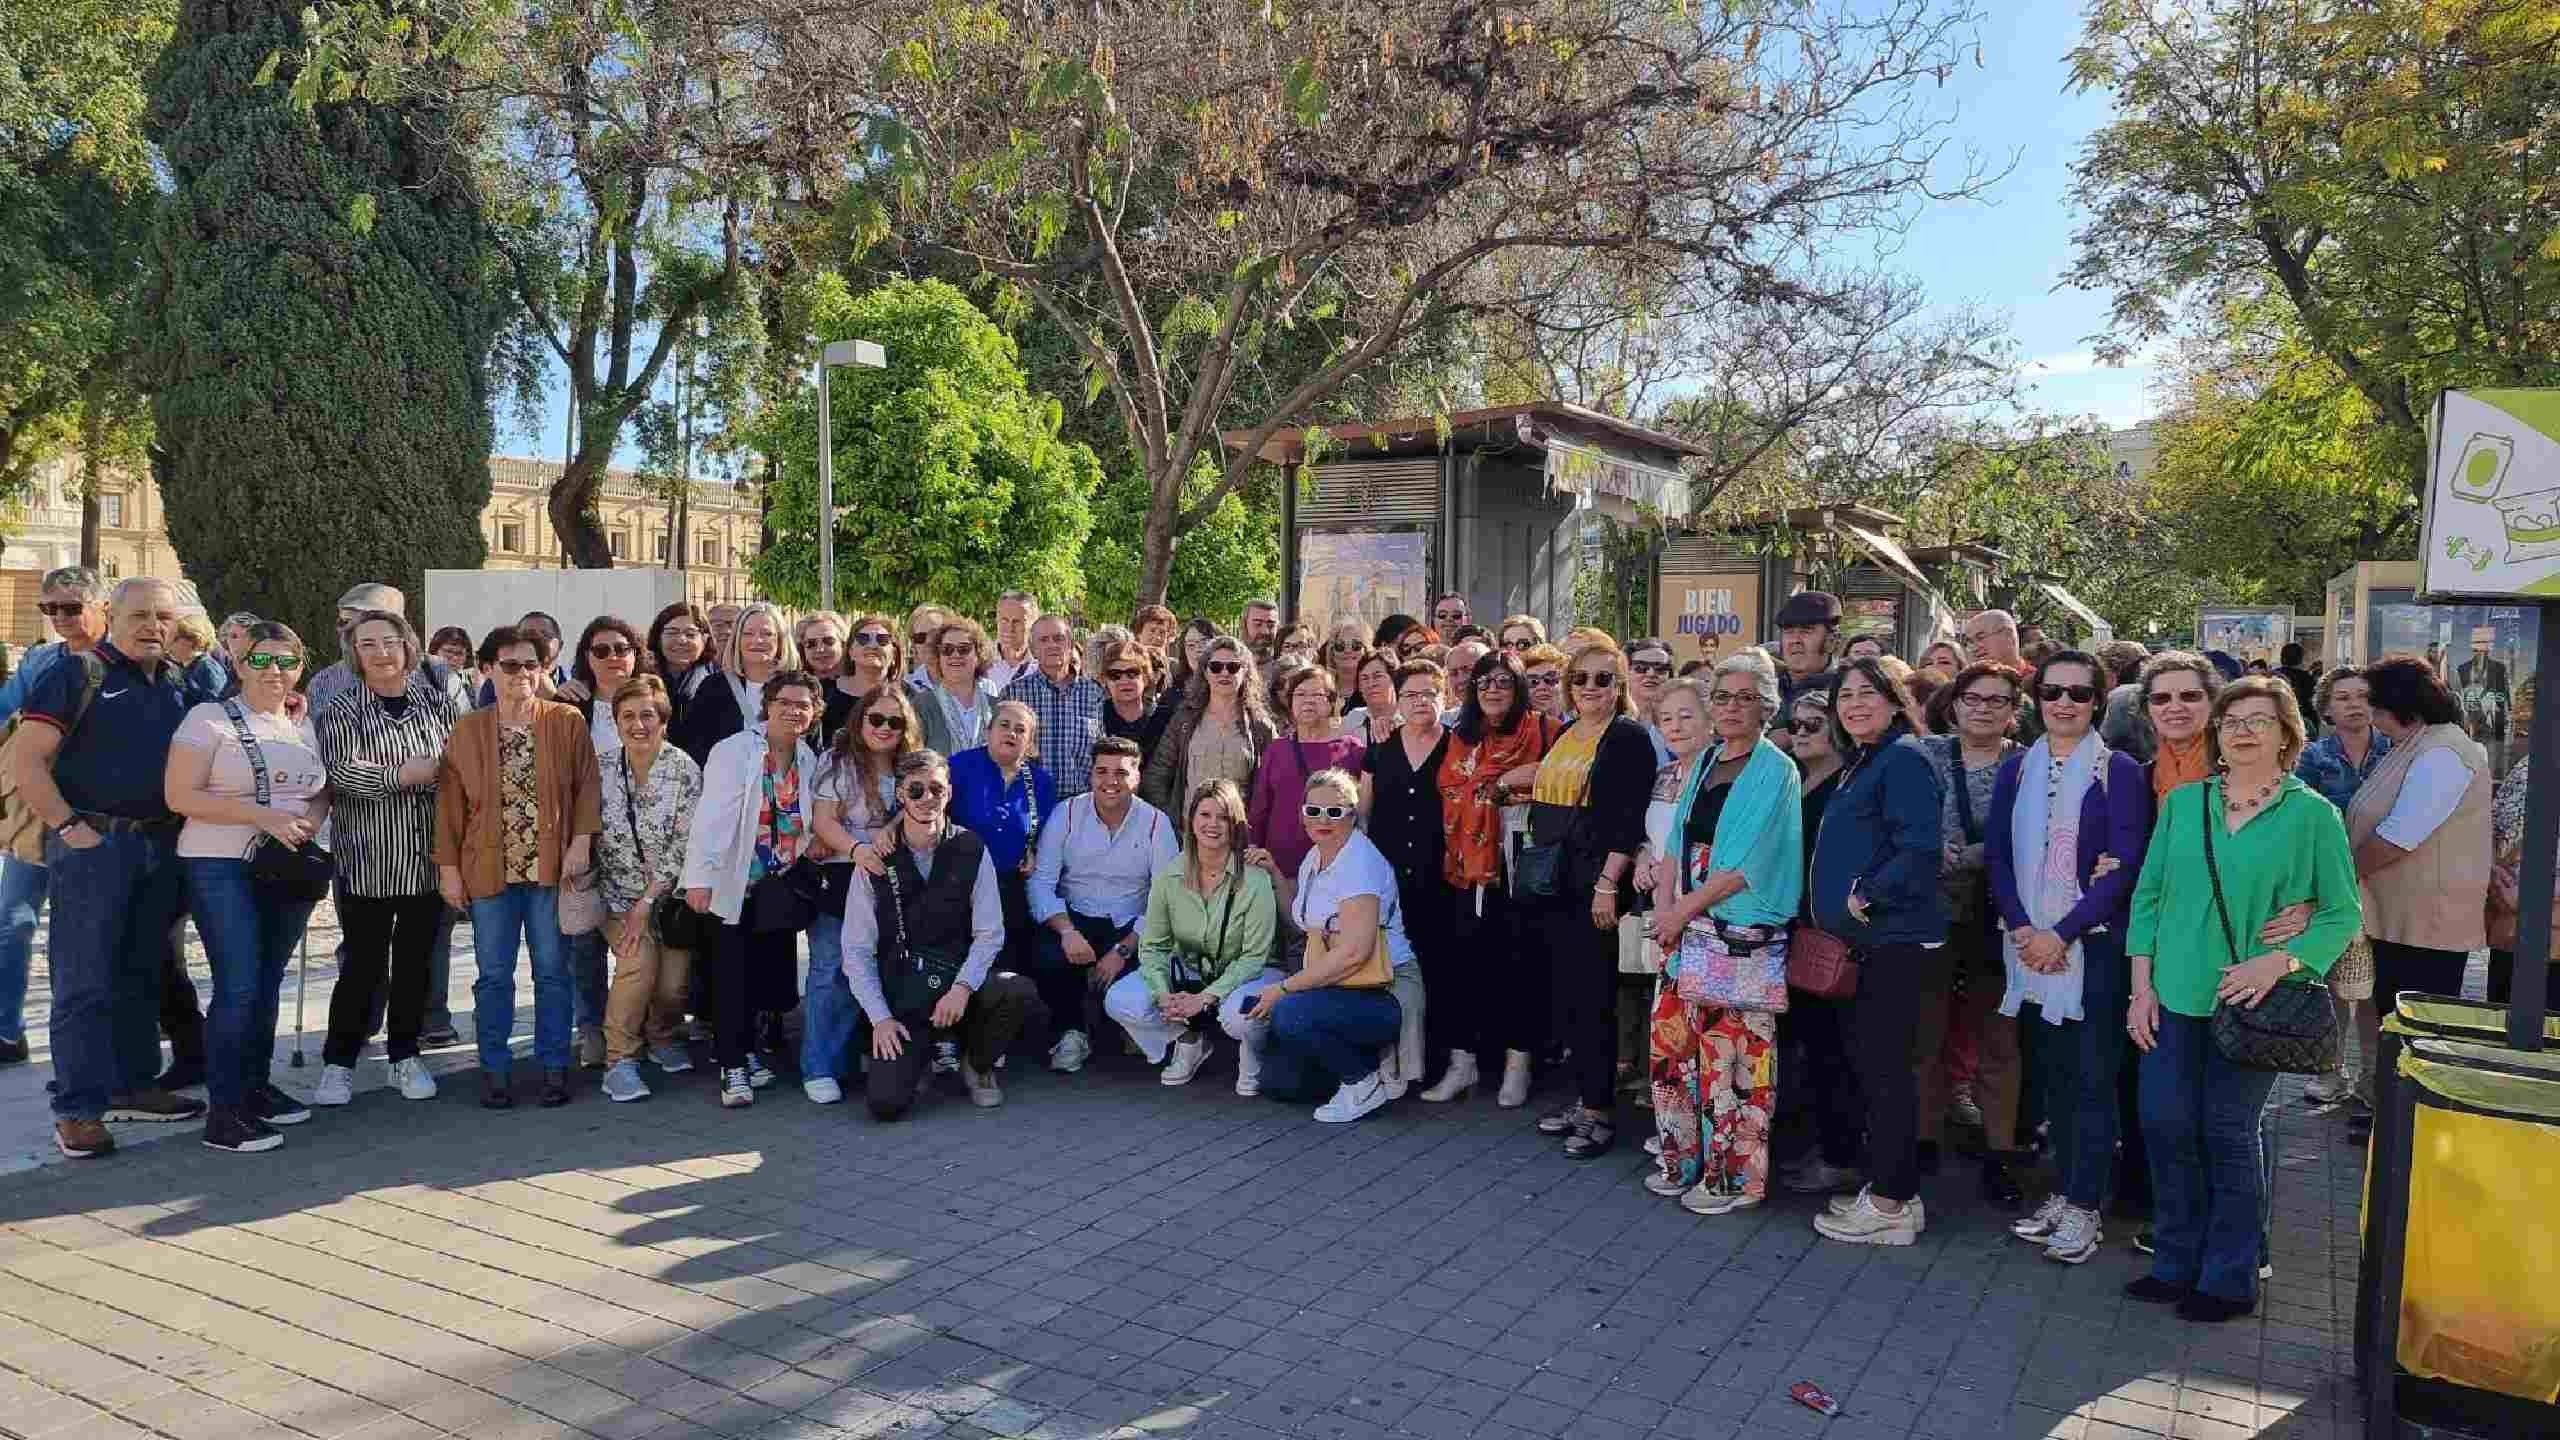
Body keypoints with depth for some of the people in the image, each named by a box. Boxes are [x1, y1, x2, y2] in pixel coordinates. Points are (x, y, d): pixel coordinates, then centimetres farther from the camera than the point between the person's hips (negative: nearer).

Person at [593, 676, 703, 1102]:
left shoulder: (683, 769, -9)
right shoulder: (602, 768, -3)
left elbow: (685, 844, -12)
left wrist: (647, 901, -15)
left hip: (670, 894, 0)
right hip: (618, 895, 0)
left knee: (673, 985, -10)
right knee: (639, 960, -24)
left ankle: (662, 1038, 24)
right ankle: (619, 1060, -7)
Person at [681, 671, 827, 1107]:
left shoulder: (809, 760, 7)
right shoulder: (734, 752, -10)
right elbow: (711, 816, -20)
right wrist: (699, 876, -29)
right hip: (736, 886, -5)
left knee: (772, 975, 7)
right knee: (732, 977, -4)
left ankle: (745, 1046, 28)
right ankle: (733, 1066, 7)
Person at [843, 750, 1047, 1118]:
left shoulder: (971, 851, 0)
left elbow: (989, 934, -2)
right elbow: (857, 951, 0)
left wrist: (962, 987, -19)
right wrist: (880, 1018, -9)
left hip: (959, 981, 2)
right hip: (900, 997, -1)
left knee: (1020, 993, -30)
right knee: (886, 1102, -22)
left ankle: (978, 1065, 2)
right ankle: (914, 1057, 16)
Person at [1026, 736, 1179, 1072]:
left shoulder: (1156, 823, -3)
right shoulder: (1066, 813, 0)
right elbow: (1041, 882, -5)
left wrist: (1123, 950, -19)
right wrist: (1067, 931, -23)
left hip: (1129, 928, 0)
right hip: (1073, 918, 0)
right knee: (1046, 957, -32)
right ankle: (1070, 1032, 1)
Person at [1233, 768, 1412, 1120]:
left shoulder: (1362, 863, -17)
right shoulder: (1315, 857, 11)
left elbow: (1353, 953, -26)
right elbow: (1306, 924, 21)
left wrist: (1283, 988, -20)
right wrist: (1276, 877, 10)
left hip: (1382, 995, -9)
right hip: (1331, 986, 9)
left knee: (1291, 1014, -31)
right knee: (1276, 1081, 1)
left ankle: (1365, 1082, -9)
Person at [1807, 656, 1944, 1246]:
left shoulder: (1903, 758, -12)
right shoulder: (1858, 765, 19)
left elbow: (1921, 847, -22)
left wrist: (1866, 897, -18)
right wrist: (1837, 910, 15)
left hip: (1894, 936, -10)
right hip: (1863, 938, 10)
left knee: (1883, 1064, -4)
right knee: (1869, 1060, 13)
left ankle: (1891, 1203, 5)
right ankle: (1891, 1191, 23)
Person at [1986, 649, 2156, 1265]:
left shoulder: (2120, 771, -3)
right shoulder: (2015, 770, 9)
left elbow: (2126, 865, -9)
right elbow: (1997, 853, 5)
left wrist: (2062, 933, -14)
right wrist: (2022, 929, -8)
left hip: (2093, 943, -4)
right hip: (2030, 944, 4)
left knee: (2092, 1075, -1)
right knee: (2050, 1070, 10)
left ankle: (2084, 1207, 5)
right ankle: (2065, 1189, 21)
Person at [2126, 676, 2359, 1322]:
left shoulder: (2312, 814, -2)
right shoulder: (2182, 803, 7)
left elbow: (2342, 914, -1)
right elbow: (2148, 895, 9)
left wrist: (2280, 961, -16)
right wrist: (2142, 984, 2)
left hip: (2254, 1002, -3)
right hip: (2177, 996, 3)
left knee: (2229, 1135, 4)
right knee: (2166, 1126, 4)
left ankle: (2229, 1278, 19)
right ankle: (2176, 1263, 21)